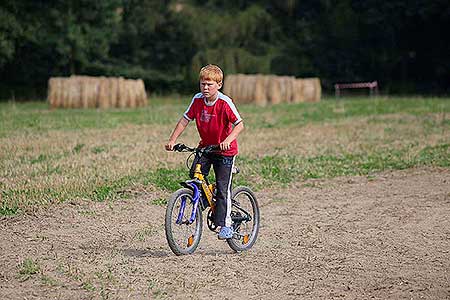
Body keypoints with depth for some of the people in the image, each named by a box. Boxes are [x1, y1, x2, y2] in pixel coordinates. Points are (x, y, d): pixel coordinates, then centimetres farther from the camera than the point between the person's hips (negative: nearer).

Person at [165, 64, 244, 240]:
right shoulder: (197, 100, -7)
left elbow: (239, 124, -24)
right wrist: (172, 140, -10)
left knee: (222, 187, -7)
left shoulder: (225, 102, -21)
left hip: (225, 150, -5)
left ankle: (225, 224, -1)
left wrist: (228, 140, -40)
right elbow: (185, 120, -1)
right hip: (205, 146, 5)